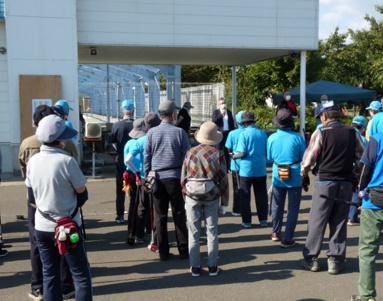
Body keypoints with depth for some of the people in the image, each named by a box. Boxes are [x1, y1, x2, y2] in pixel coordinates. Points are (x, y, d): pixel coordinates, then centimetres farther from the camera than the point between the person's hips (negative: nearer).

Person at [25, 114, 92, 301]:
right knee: (81, 275, 6)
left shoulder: (33, 161, -1)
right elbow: (82, 195, -8)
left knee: (49, 275, 14)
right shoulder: (66, 160, -17)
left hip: (42, 226, 5)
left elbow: (32, 197, 7)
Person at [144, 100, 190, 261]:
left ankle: (163, 252, 11)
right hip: (175, 177, -1)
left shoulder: (151, 132, 2)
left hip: (157, 178, 2)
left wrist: (146, 177, 10)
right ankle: (183, 250, 10)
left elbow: (147, 157, 3)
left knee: (160, 216, 7)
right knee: (179, 214, 7)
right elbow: (186, 157, -2)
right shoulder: (179, 132, -3)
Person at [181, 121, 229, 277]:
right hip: (212, 197, 0)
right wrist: (224, 203, 3)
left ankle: (195, 267, 13)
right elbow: (223, 180, -4)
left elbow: (183, 178, 1)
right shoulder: (218, 154, -3)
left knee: (194, 233, 8)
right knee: (212, 232, 11)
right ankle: (212, 267, 16)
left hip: (192, 196, 0)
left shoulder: (190, 152, 0)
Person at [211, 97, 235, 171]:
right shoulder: (216, 112, 2)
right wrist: (221, 114, -17)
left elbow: (232, 123, 15)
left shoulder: (229, 112, 14)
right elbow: (213, 121, -12)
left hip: (228, 133, 3)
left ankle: (227, 166, 11)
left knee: (227, 150, 6)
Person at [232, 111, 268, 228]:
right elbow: (267, 151, 11)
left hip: (247, 169, -4)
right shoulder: (263, 134, 3)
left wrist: (233, 156, 3)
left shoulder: (244, 134, -10)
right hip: (260, 169, 4)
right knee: (261, 195, 11)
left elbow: (242, 153, -15)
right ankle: (263, 220, 16)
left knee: (245, 196, 6)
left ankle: (247, 221, 8)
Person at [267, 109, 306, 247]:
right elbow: (304, 158, -4)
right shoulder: (297, 137, -13)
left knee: (277, 206, 20)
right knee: (293, 208, 6)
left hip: (278, 176, 2)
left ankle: (276, 233, 33)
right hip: (295, 177, -2)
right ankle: (287, 239, 6)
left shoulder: (272, 138, -8)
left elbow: (269, 157, 5)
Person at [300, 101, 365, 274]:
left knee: (317, 221, 5)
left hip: (325, 182, -3)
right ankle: (335, 261, 11)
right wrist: (355, 175, 17)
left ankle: (311, 259, 10)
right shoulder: (353, 133, 3)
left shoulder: (320, 133, -8)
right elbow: (362, 157, 5)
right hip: (346, 183, 3)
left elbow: (308, 158, -7)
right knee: (339, 223, 9)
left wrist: (304, 175, 9)